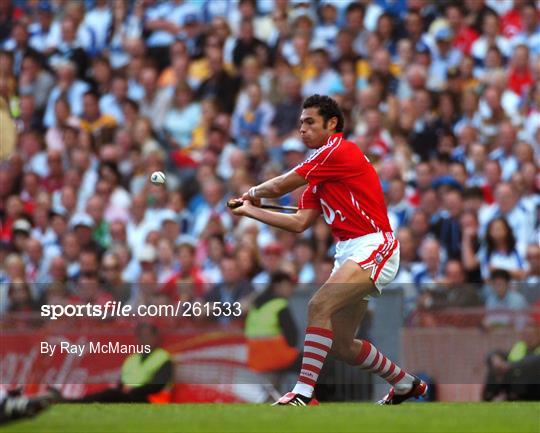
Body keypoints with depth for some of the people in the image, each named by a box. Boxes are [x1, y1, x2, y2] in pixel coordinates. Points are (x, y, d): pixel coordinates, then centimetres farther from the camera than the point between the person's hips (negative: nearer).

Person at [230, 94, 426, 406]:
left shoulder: (341, 151, -9)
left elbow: (279, 186, -6)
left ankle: (304, 394, -33)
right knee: (342, 345, 11)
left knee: (319, 306, -27)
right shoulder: (319, 175, 19)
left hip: (373, 247, -10)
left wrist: (254, 192, 13)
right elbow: (300, 223, 16)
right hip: (348, 252, 10)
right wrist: (252, 211, 16)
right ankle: (406, 384, 32)